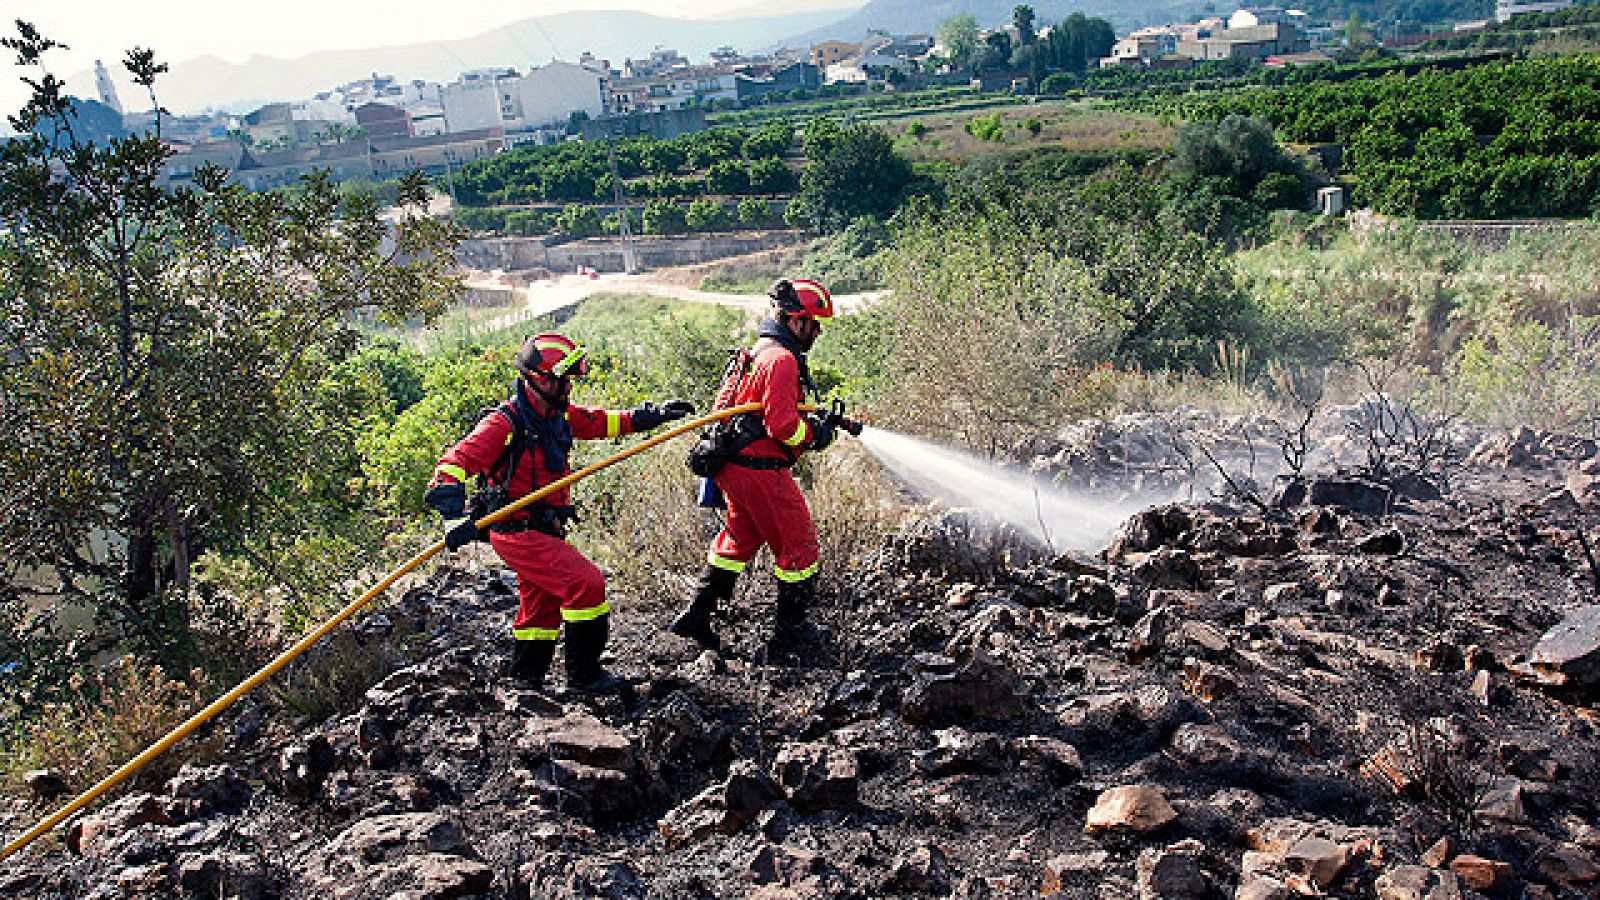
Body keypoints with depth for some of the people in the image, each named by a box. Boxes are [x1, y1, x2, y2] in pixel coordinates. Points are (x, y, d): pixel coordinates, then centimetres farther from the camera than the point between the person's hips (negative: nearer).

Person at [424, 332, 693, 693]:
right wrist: (454, 515, -37)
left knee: (543, 604, 20)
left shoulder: (560, 415, 5)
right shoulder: (504, 424, -20)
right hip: (517, 532, -9)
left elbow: (602, 422, 18)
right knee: (586, 584, -13)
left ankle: (526, 678, 38)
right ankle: (583, 675, 2)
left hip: (542, 530, 9)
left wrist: (655, 414, 14)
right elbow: (455, 462, -23)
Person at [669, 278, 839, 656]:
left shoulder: (756, 352, 16)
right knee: (798, 544, 6)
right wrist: (817, 434, -6)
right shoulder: (781, 359, -17)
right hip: (761, 471, -10)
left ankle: (695, 615, 26)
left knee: (740, 538, 24)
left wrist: (816, 421, 13)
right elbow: (782, 426, -24)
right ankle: (790, 628, 18)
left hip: (734, 467, 10)